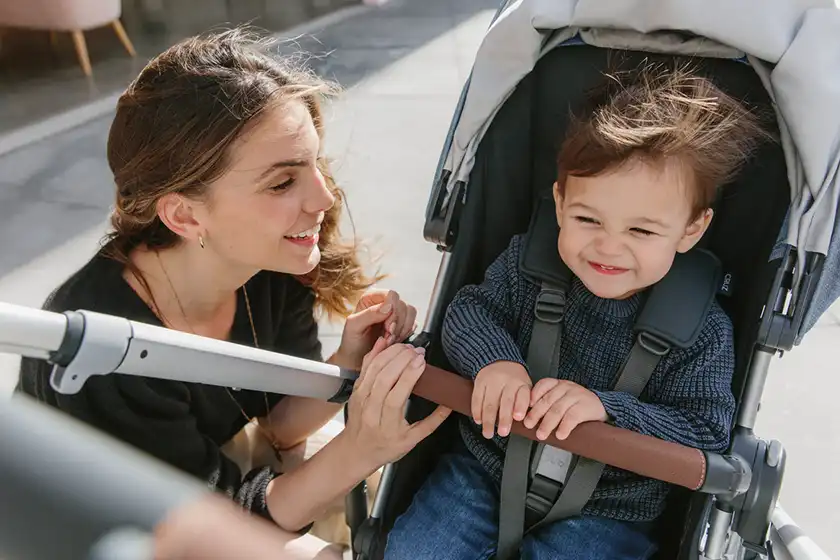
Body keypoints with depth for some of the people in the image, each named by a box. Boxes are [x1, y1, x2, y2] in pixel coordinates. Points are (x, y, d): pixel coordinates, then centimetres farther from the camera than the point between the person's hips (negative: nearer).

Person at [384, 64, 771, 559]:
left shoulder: (703, 332, -15)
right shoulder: (528, 261, -8)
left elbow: (705, 436, -16)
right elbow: (469, 310, -6)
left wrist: (605, 408, -31)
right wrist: (493, 359, -29)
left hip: (607, 510, -2)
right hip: (488, 467, 3)